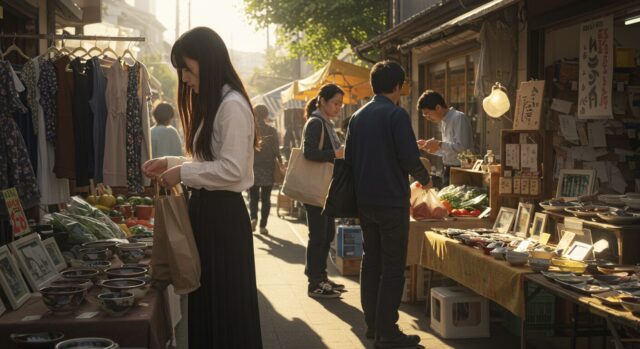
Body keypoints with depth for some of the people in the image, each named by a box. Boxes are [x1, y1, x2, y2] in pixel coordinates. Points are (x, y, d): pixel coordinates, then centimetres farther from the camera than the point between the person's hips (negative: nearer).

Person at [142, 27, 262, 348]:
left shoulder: (232, 105, -16)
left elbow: (231, 169, -22)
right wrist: (170, 163, 8)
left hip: (224, 213, -10)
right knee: (206, 301, 17)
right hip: (206, 209, 10)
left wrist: (182, 173, -14)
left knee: (227, 304, 1)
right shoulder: (211, 104, 15)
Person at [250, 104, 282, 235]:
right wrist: (281, 163, 7)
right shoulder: (272, 131, -3)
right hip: (268, 169, 0)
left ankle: (253, 218, -15)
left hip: (253, 168, 0)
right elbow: (276, 151, -5)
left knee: (253, 196, 9)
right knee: (266, 198, 7)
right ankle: (263, 225, 5)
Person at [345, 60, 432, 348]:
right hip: (392, 201, -7)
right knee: (393, 267, -2)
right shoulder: (397, 114, -12)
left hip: (364, 201, 7)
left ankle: (372, 324, 21)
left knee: (371, 261, 15)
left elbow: (348, 158, 13)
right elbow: (409, 158, -18)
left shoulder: (357, 116, 9)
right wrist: (425, 179, 1)